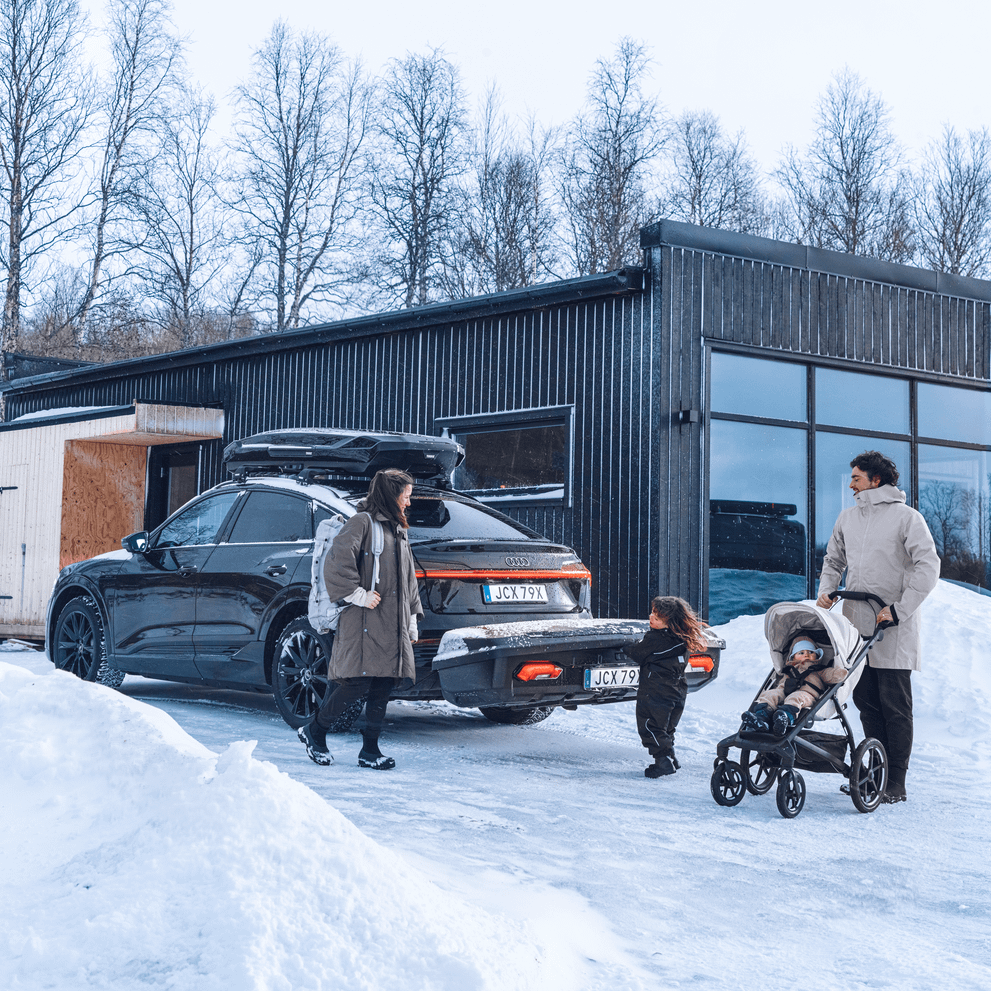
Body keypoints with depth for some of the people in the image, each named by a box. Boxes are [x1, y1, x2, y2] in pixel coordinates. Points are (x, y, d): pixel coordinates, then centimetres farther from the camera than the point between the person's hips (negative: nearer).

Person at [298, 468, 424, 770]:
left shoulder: (398, 530, 22)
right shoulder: (362, 522, -5)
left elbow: (409, 580, 26)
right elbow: (337, 564, -16)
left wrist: (412, 621, 21)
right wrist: (359, 595, -16)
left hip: (393, 626, 8)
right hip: (365, 622, -8)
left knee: (383, 689, 4)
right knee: (357, 686, -10)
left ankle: (370, 750, 10)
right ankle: (314, 731, 8)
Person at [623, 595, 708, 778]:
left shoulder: (654, 639, -18)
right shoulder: (681, 640, 5)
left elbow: (637, 653, -3)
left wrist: (626, 648, 17)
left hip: (655, 693, -8)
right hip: (677, 693, 8)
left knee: (651, 726, 0)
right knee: (666, 727, 20)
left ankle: (663, 759, -8)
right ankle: (671, 759, 22)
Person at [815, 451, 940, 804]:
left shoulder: (906, 517, -4)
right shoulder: (847, 518, 14)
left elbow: (928, 566, -10)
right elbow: (834, 560, 24)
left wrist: (898, 610, -16)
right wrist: (826, 590, 4)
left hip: (894, 631, -6)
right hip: (856, 627, 6)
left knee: (895, 707, -3)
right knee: (866, 703, 9)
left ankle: (896, 783, 0)